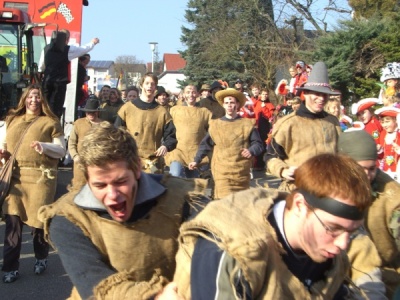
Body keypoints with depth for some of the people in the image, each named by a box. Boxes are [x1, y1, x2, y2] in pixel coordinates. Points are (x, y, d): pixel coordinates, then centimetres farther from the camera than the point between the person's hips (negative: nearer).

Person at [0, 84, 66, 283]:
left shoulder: (50, 122, 3)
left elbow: (61, 150, 0)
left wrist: (44, 146, -19)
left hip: (41, 176, -2)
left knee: (39, 219, 5)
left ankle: (41, 258, 29)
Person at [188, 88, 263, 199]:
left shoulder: (247, 124, 7)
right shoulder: (215, 124, 10)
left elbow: (258, 143, 5)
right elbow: (206, 145, 17)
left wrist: (251, 151, -15)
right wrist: (196, 160, 13)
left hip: (242, 172, 1)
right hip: (222, 172, -1)